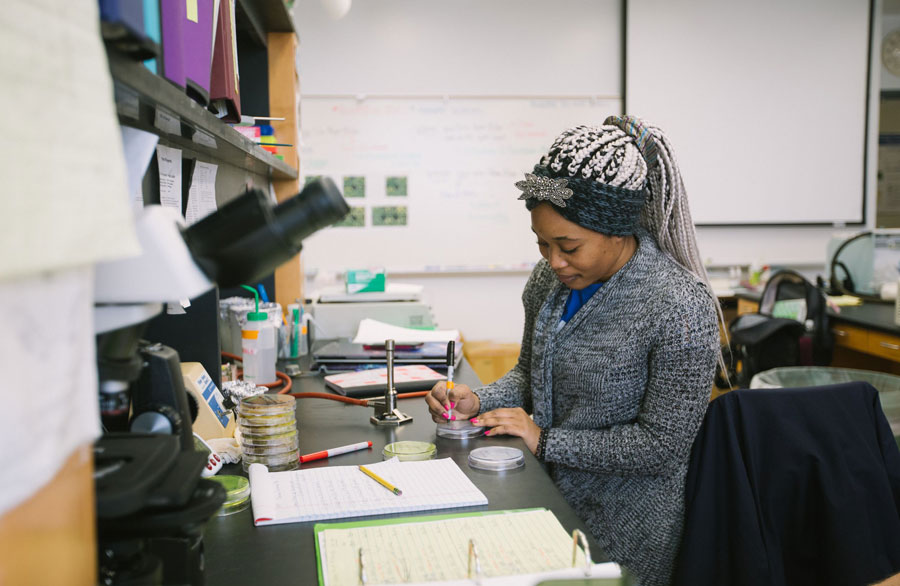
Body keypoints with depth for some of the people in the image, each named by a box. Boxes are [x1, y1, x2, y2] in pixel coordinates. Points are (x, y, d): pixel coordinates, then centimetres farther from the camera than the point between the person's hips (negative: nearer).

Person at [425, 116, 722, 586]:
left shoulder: (681, 305, -24)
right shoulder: (550, 279, -3)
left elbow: (662, 443, -22)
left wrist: (545, 440, -20)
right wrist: (478, 401, -10)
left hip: (625, 524, -6)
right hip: (550, 496, 6)